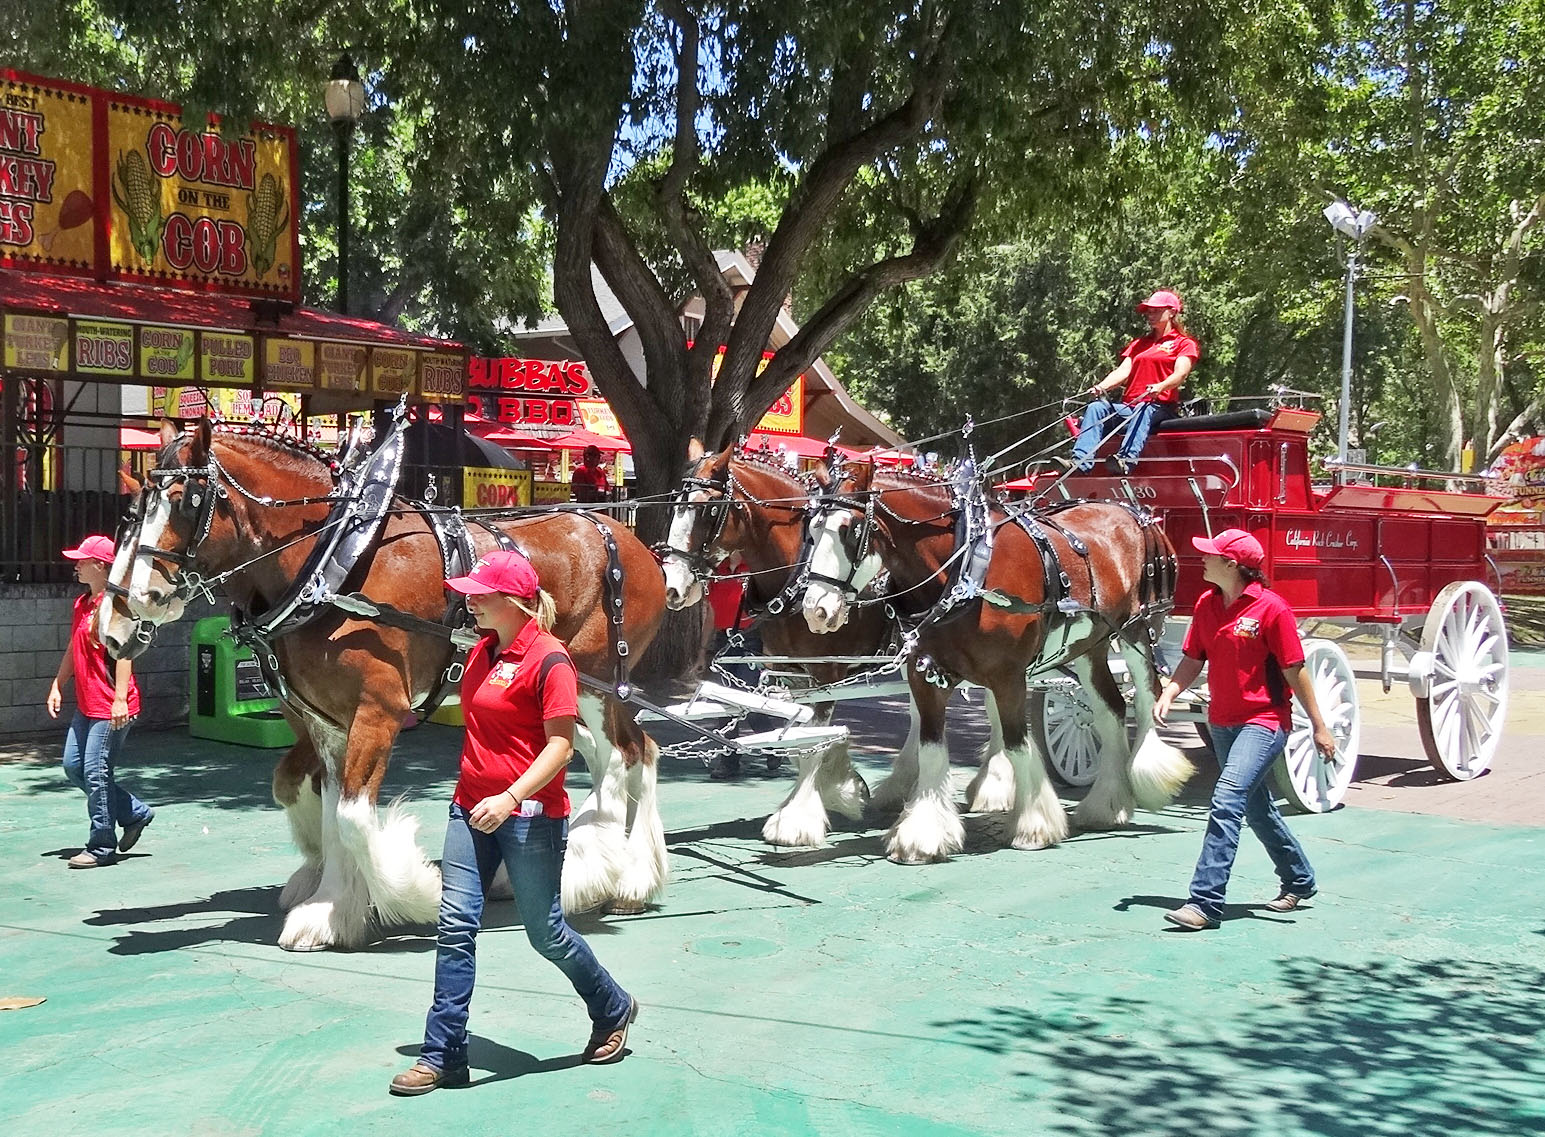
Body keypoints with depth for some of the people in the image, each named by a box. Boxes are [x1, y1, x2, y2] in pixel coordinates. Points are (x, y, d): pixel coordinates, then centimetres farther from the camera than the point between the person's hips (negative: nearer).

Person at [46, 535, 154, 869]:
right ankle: (135, 813, 22)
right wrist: (57, 685, 17)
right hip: (86, 706, 10)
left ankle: (102, 847, 6)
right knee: (73, 767, 12)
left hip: (111, 708, -10)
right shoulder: (81, 604, 14)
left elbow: (124, 653, -21)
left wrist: (120, 699, -25)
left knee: (96, 773, -5)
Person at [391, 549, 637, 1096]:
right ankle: (443, 1055, 6)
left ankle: (613, 1009, 31)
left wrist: (510, 798, -28)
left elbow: (561, 745, -19)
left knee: (545, 933, 6)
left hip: (530, 814, -7)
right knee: (455, 925, 0)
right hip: (471, 809, 7)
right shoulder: (481, 651, 10)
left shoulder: (549, 660, -14)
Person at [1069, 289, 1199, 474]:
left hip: (1161, 408, -5)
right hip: (1128, 406, 5)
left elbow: (1180, 374, -8)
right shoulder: (1139, 344, 28)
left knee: (1144, 409, -39)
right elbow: (1123, 371, 12)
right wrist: (1102, 387, -10)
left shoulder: (1185, 344, 11)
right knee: (1096, 407, -23)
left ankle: (1126, 461, -62)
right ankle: (1080, 461, -42)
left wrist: (1160, 387, -31)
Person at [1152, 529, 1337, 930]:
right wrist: (1168, 694, -8)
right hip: (1222, 721, 8)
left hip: (1264, 721, -8)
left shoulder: (1271, 608, -14)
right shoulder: (1206, 604, 4)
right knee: (1256, 808, 19)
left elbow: (1295, 671, -12)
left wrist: (1319, 726, -8)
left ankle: (1205, 901, -20)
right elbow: (1192, 659, 9)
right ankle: (1299, 881, 40)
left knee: (1227, 800, -20)